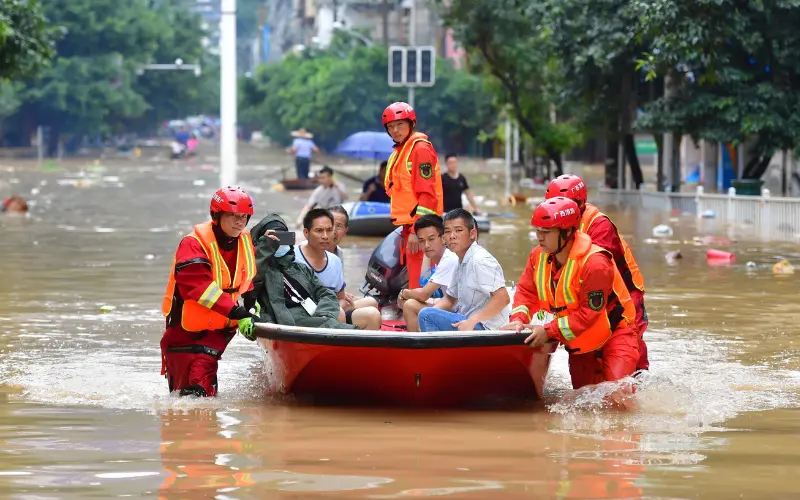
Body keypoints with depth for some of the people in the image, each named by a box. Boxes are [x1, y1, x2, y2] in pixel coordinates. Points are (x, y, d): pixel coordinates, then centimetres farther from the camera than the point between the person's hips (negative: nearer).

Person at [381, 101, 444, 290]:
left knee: (419, 285, -13)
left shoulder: (420, 148, -10)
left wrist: (417, 230, -22)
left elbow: (427, 194, -17)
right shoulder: (399, 151, 20)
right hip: (408, 225, 10)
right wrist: (409, 229, 18)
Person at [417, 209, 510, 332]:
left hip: (485, 328, -11)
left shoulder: (480, 261, -17)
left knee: (427, 315, -21)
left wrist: (471, 321, -29)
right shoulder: (462, 262, 13)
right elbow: (450, 298, 21)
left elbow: (502, 298, -25)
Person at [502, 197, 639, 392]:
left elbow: (589, 314, -30)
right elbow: (526, 291, -3)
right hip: (579, 342, 7)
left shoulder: (595, 263, -30)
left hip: (614, 332, -7)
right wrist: (518, 320, -24)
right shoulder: (539, 257, -7)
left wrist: (550, 332, -33)